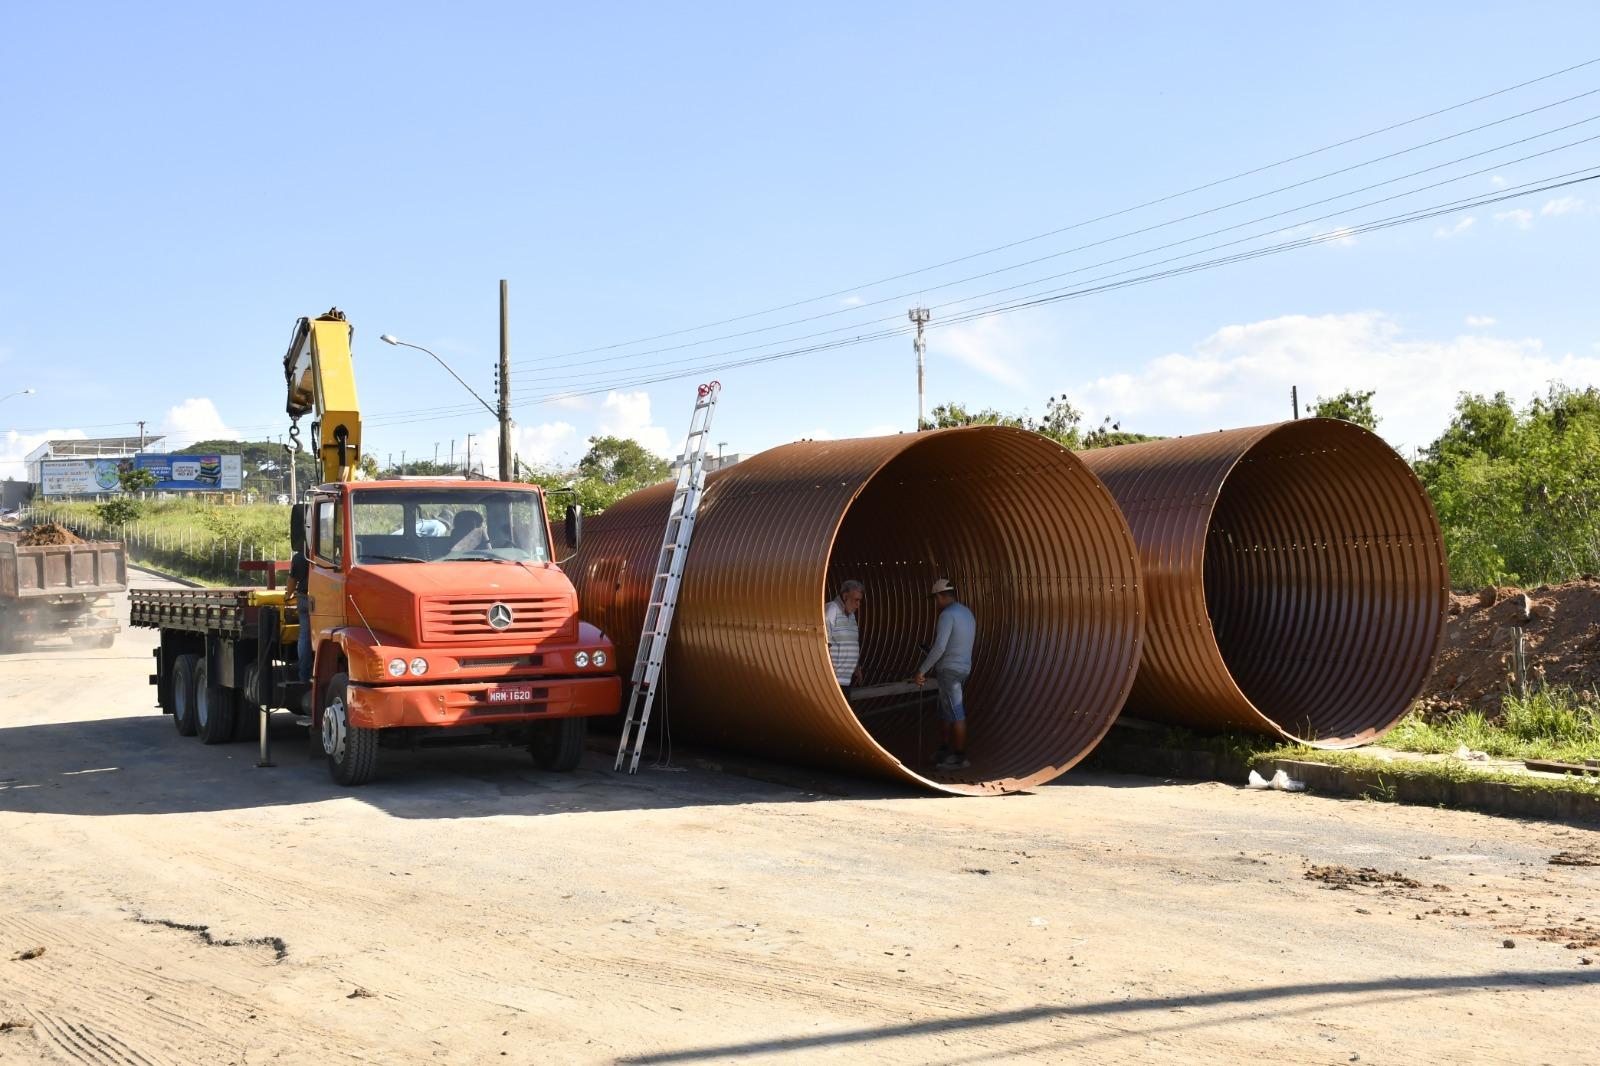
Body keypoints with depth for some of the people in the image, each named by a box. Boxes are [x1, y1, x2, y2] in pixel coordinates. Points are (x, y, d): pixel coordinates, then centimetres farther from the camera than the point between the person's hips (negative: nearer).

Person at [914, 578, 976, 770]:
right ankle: (946, 750, 26)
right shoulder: (967, 613, 12)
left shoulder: (947, 615, -18)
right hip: (963, 668, 9)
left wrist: (922, 670, -19)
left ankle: (960, 758, 3)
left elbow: (939, 647, -25)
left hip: (949, 670, -9)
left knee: (956, 714, -3)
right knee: (946, 711, 18)